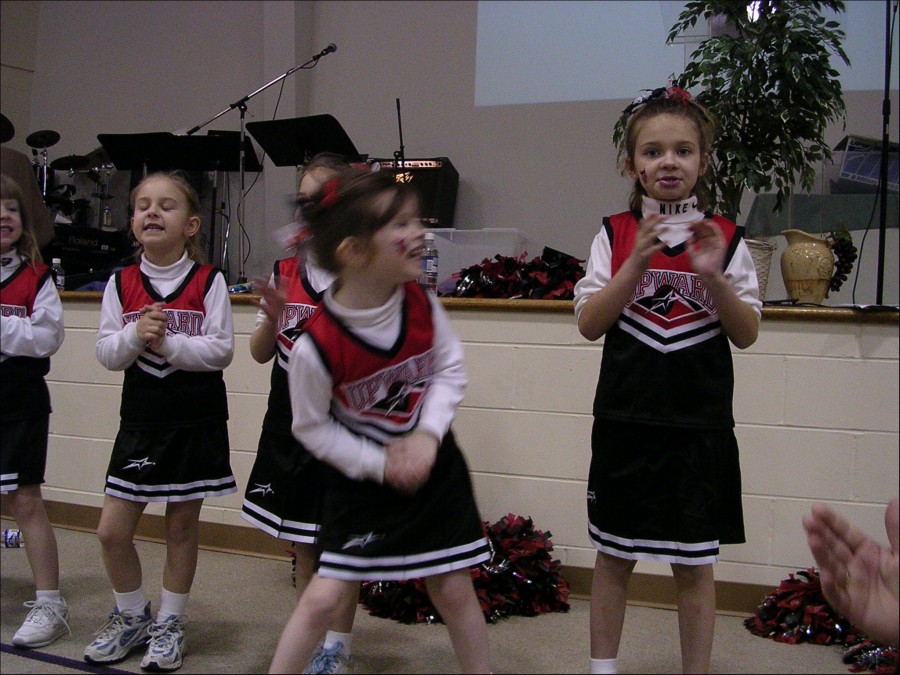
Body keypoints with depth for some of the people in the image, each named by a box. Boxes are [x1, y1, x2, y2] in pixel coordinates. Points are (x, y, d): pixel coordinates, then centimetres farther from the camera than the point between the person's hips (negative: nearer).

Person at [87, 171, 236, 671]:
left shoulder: (209, 282, -6)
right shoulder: (121, 284, 3)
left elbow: (222, 350, -12)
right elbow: (106, 353, 1)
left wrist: (168, 344, -20)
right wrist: (136, 336, -17)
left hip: (197, 420, -3)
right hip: (141, 419, 3)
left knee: (182, 526, 9)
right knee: (112, 531, 4)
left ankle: (170, 624, 27)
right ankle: (133, 617, 28)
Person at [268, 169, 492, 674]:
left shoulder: (421, 304, -13)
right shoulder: (317, 345, -24)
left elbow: (452, 368, -1)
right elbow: (312, 427, -11)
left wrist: (428, 433, -14)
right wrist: (380, 464, -14)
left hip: (434, 467, 3)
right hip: (362, 481, -3)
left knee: (454, 590, 10)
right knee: (325, 598, 0)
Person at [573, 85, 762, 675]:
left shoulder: (726, 239, 1)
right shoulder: (615, 236, 0)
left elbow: (747, 334, -2)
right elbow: (590, 324, -7)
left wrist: (713, 276, -18)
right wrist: (637, 262, -18)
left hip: (700, 426, 0)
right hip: (626, 421, 0)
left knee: (695, 565, 9)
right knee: (615, 556, 13)